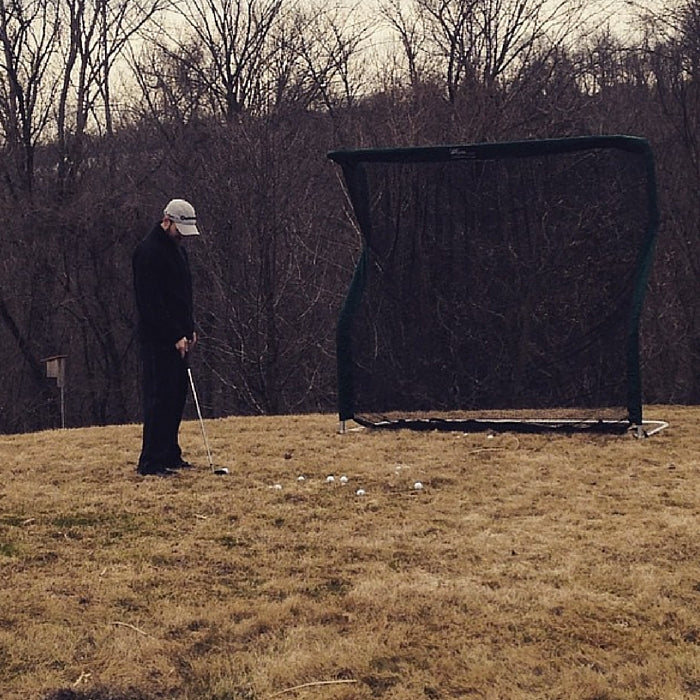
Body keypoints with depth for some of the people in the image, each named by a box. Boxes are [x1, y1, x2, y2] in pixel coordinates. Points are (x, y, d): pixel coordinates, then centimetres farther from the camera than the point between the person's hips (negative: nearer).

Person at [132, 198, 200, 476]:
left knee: (177, 395, 10)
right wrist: (175, 336, -19)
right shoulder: (148, 252, -14)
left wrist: (190, 329, 15)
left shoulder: (177, 249, 16)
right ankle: (150, 462, -9)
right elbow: (150, 303, -19)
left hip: (177, 338, 9)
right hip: (157, 339, -9)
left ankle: (170, 455, 17)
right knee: (160, 397, -10)